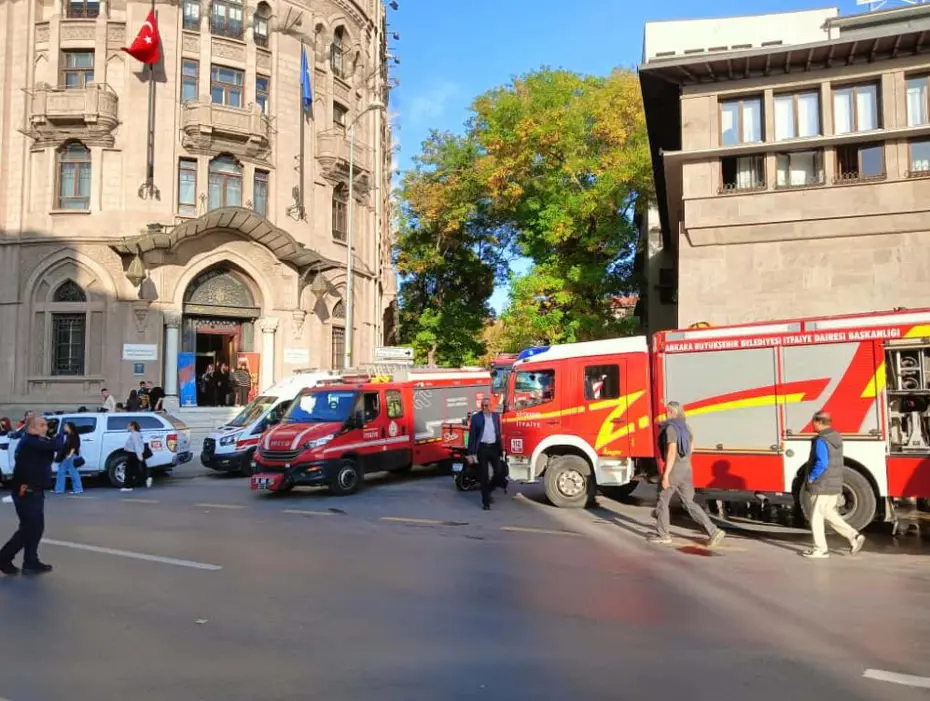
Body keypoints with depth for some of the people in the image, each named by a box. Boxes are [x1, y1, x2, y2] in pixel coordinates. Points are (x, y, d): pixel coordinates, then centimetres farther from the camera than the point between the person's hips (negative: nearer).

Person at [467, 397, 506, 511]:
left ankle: (488, 491, 26)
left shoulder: (496, 416, 8)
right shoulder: (476, 417, -3)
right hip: (482, 448, -3)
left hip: (494, 448, 3)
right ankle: (485, 502, 12)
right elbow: (472, 436, -3)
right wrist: (471, 454, -6)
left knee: (499, 471, -3)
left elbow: (498, 433, 13)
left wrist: (501, 448, 9)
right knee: (484, 476, 2)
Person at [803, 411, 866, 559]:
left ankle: (820, 549, 9)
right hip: (835, 485, 9)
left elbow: (821, 463, -28)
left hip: (822, 486, -9)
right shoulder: (836, 438, 9)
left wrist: (811, 477, -14)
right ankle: (854, 536, 14)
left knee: (816, 517, 3)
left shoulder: (821, 441, -20)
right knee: (829, 513, 22)